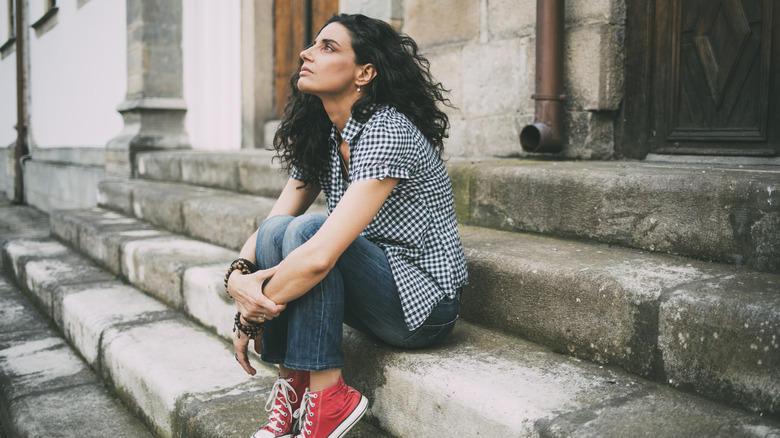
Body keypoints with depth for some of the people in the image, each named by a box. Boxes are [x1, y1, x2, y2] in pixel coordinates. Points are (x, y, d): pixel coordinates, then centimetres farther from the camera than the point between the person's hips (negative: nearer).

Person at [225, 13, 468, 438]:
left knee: (307, 231, -26)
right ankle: (291, 383, -6)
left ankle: (326, 395, -15)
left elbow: (320, 256, -31)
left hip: (424, 304, -7)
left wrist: (250, 319, -18)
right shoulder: (322, 138, 4)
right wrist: (237, 274, -18)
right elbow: (268, 227, 3)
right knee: (276, 230, -12)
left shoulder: (387, 133, -24)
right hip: (374, 289, 7)